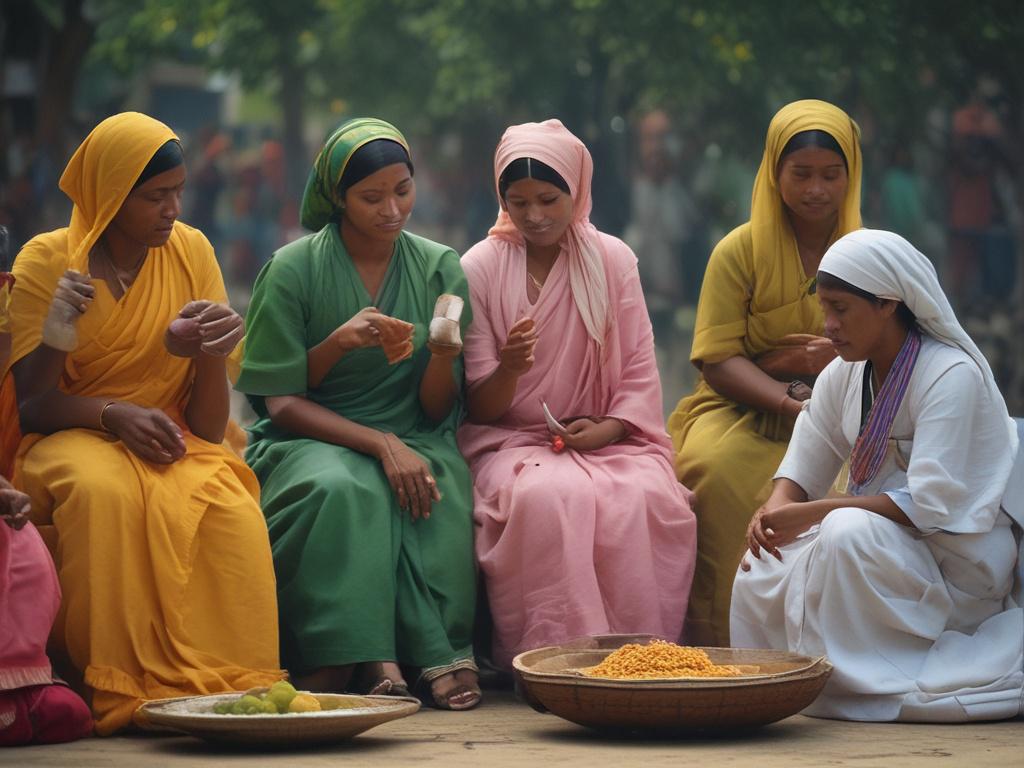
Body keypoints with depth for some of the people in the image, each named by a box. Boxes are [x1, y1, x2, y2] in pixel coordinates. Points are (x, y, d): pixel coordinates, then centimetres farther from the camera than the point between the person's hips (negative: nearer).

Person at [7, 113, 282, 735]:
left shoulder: (192, 251, 4)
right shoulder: (48, 261, -2)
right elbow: (33, 405, -6)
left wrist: (207, 353, -19)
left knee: (234, 509, -33)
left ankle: (237, 684, -31)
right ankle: (123, 692, -34)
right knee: (104, 491, -38)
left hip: (173, 444, 2)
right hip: (73, 441, -2)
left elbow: (210, 426, 3)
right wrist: (113, 415, -25)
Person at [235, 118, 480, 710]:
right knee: (343, 489, -37)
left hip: (413, 439, 2)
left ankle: (439, 653, -26)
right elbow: (281, 403, -5)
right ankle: (360, 657, -32)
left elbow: (435, 409, 4)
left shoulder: (439, 269, 6)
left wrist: (441, 357, -18)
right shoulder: (294, 269, -3)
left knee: (440, 489, -33)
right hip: (309, 441, -2)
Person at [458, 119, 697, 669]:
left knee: (647, 498, -33)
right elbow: (481, 406, 2)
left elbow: (640, 376, 7)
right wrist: (509, 368, -21)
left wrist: (604, 429, -13)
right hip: (511, 440, -2)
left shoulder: (612, 260, 8)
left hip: (606, 438, 2)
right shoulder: (479, 269, 3)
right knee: (552, 496, -37)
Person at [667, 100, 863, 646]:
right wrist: (790, 403, -19)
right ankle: (719, 640, -25)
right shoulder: (739, 250, 5)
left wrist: (841, 360, -14)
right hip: (743, 410, -1)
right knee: (715, 470, -34)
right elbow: (718, 361, -3)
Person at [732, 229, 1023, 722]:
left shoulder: (952, 376, -20)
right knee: (760, 575, -11)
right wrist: (777, 508, -18)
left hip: (956, 563, -8)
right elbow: (804, 466, 8)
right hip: (879, 542, 8)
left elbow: (931, 505, -27)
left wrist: (814, 513, -28)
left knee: (847, 533, -34)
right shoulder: (844, 374, 6)